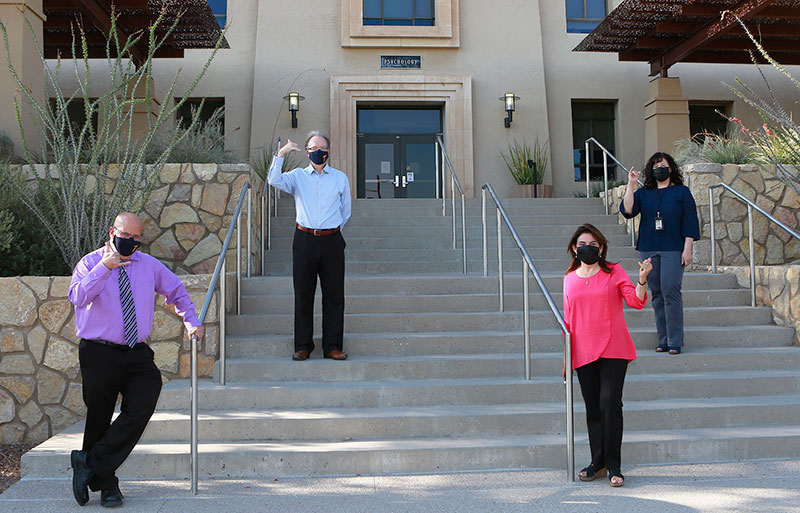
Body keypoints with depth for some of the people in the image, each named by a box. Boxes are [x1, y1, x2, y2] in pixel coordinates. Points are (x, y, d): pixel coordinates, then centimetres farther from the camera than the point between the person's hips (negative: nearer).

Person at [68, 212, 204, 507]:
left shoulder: (149, 265, 11)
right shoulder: (90, 264, 0)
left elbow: (177, 291, 26)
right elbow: (77, 297, -19)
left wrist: (191, 322, 16)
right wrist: (104, 268, -27)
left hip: (137, 354, 3)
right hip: (99, 353, -2)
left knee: (141, 407, -19)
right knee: (99, 420, 4)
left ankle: (90, 463, -9)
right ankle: (106, 483, 20)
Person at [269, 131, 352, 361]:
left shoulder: (340, 178, 10)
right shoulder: (298, 176, 9)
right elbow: (275, 181, -10)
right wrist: (281, 154, -17)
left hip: (332, 240, 0)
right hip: (304, 240, 0)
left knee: (334, 295, 1)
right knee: (303, 295, 2)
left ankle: (333, 346, 7)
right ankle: (303, 346, 10)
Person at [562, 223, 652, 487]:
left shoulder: (614, 272, 3)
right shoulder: (570, 279, 11)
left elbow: (636, 301, -7)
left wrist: (642, 279, -26)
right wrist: (566, 357, 14)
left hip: (613, 349, -3)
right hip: (583, 353, 3)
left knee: (609, 402, -11)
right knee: (593, 408, 7)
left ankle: (614, 466, 0)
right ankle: (598, 463, 20)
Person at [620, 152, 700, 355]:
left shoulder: (682, 192, 6)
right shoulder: (644, 193, 13)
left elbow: (690, 222, 2)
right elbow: (627, 210, -3)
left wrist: (687, 249, -6)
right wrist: (631, 185, -7)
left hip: (673, 249, -3)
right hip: (648, 249, 3)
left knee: (670, 291, -12)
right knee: (657, 294, 5)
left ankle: (675, 341, -6)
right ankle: (663, 340, 11)